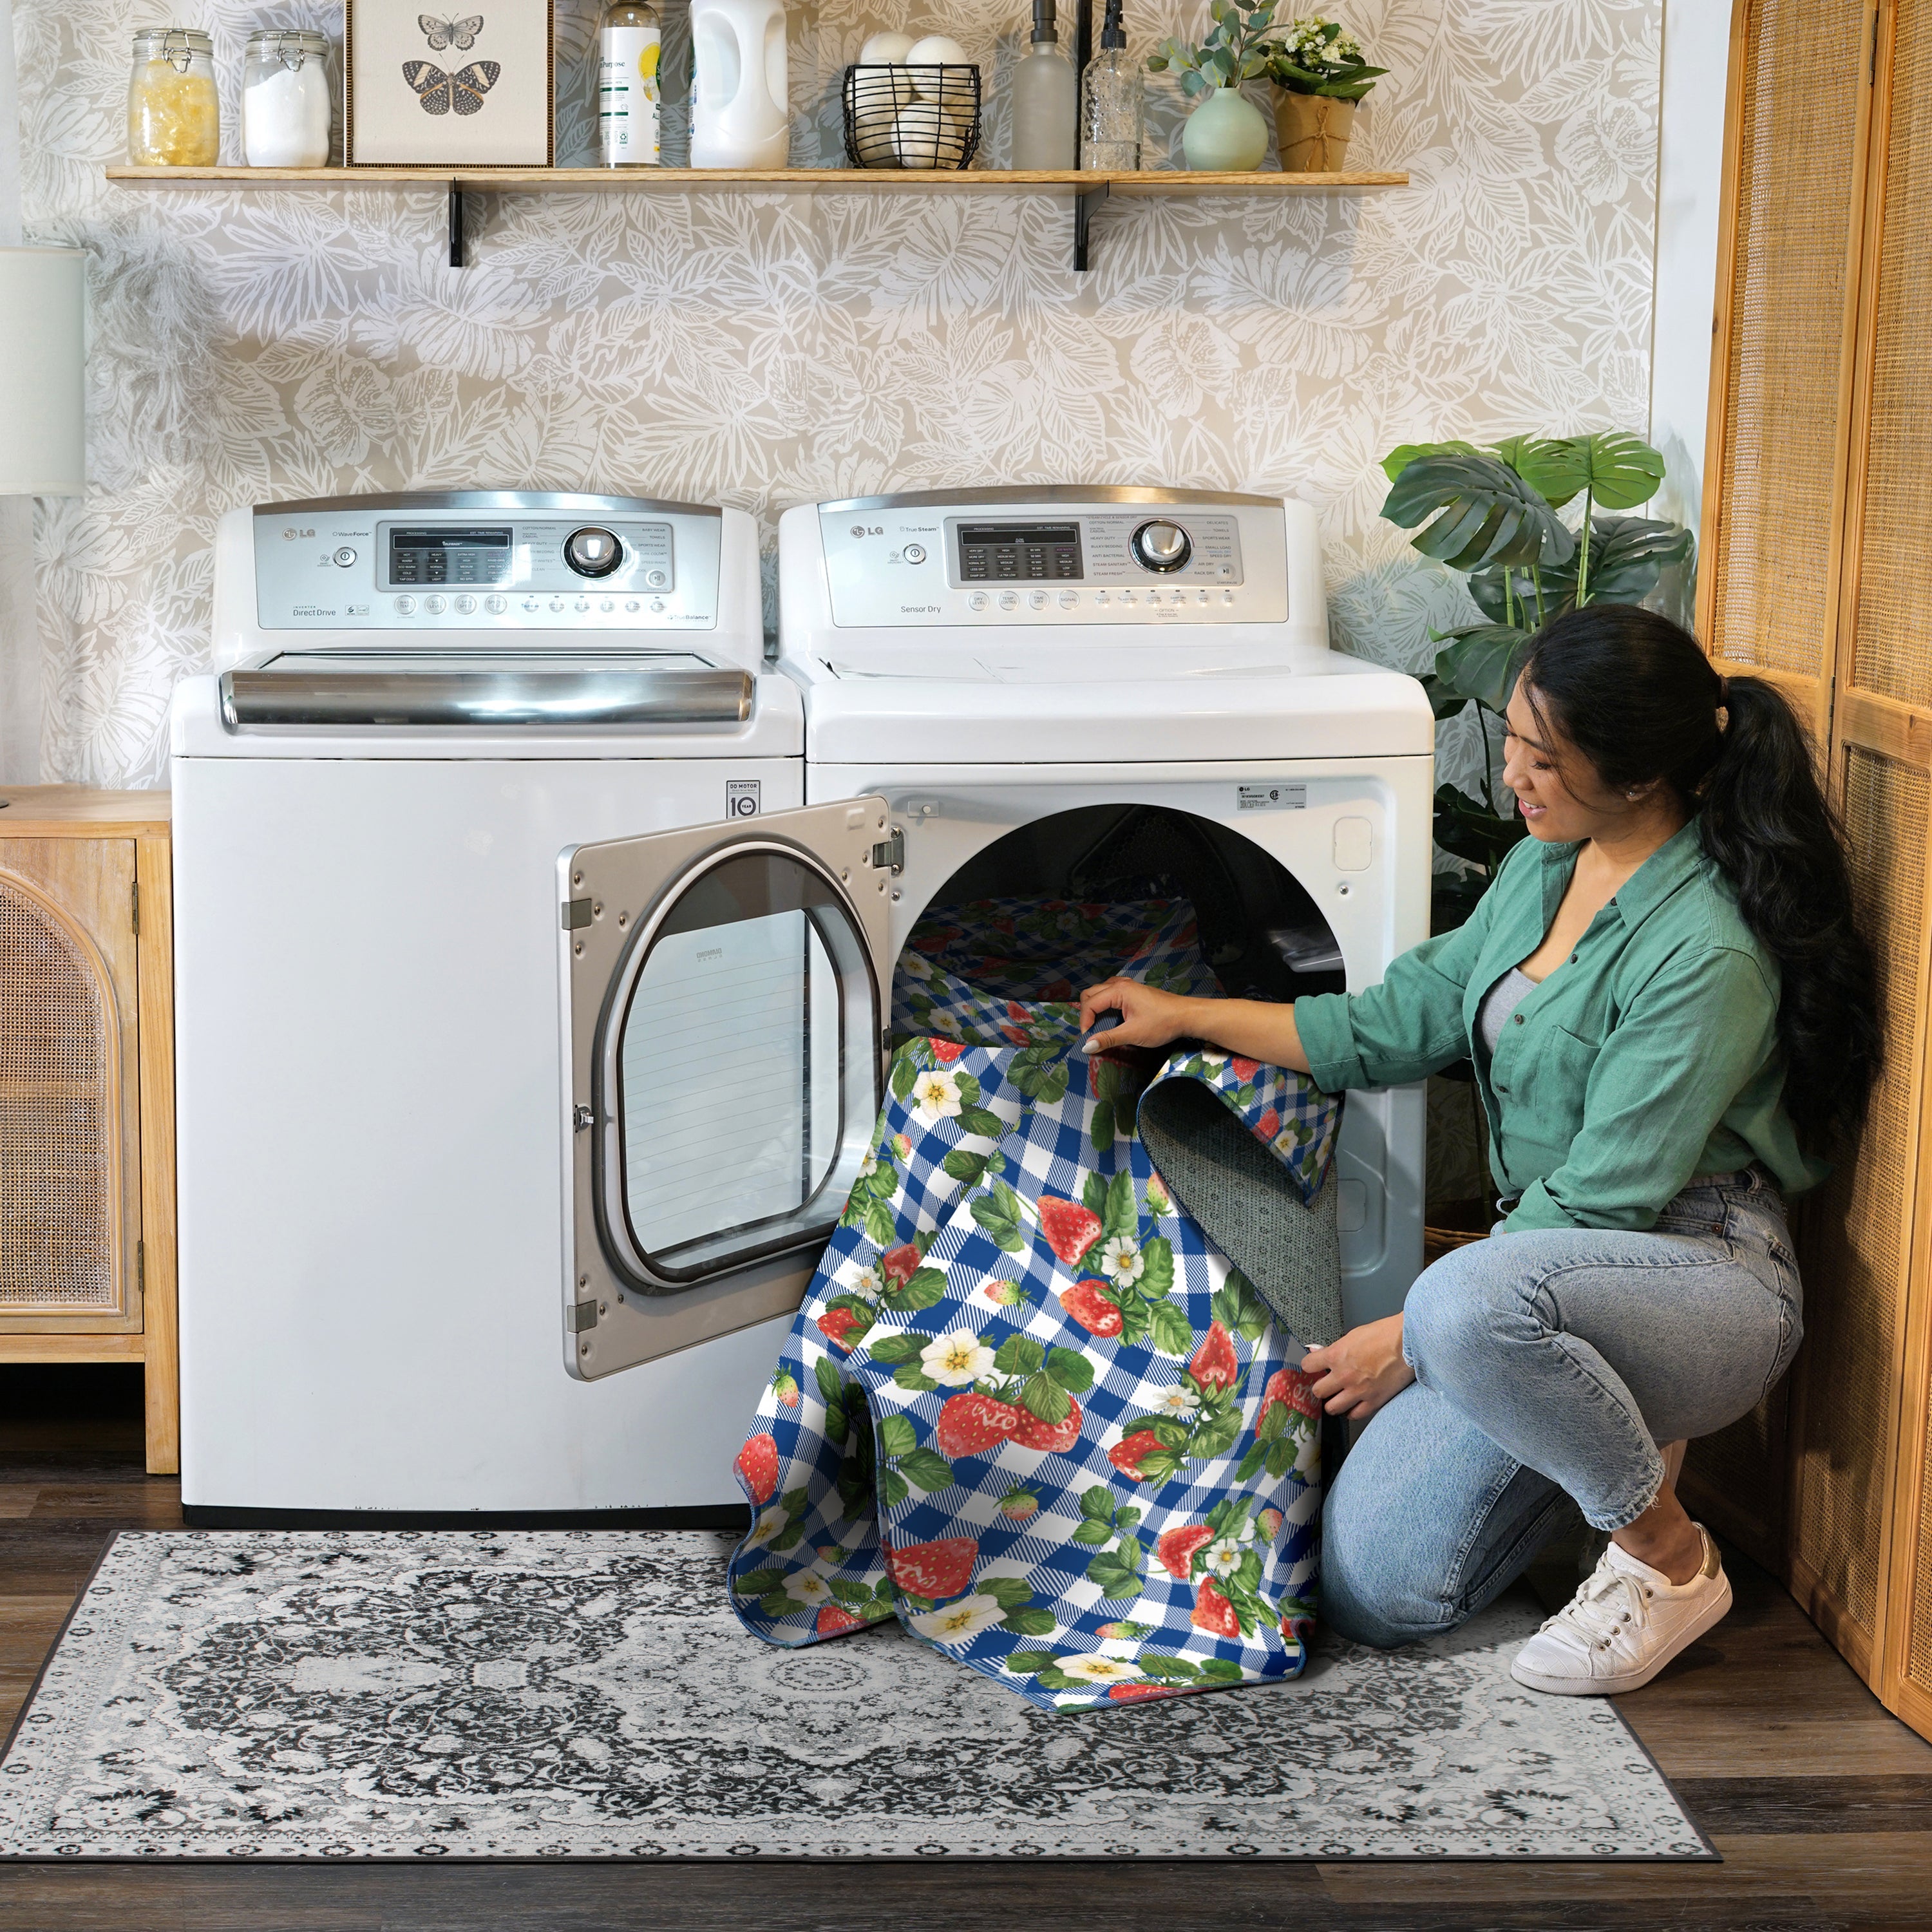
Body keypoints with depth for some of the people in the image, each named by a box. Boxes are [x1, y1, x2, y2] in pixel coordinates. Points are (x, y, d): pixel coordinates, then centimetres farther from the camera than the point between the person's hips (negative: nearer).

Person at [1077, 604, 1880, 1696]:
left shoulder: (1707, 954, -22)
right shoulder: (1541, 871, 6)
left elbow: (1602, 1202, -21)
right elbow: (1405, 1021, 16)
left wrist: (1408, 1340, -16)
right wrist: (1190, 1018, 15)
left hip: (1705, 1283, -7)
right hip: (1544, 1265, 8)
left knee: (1477, 1301, -41)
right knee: (1375, 1592, -6)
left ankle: (1669, 1559, -15)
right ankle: (1615, 1438, 18)